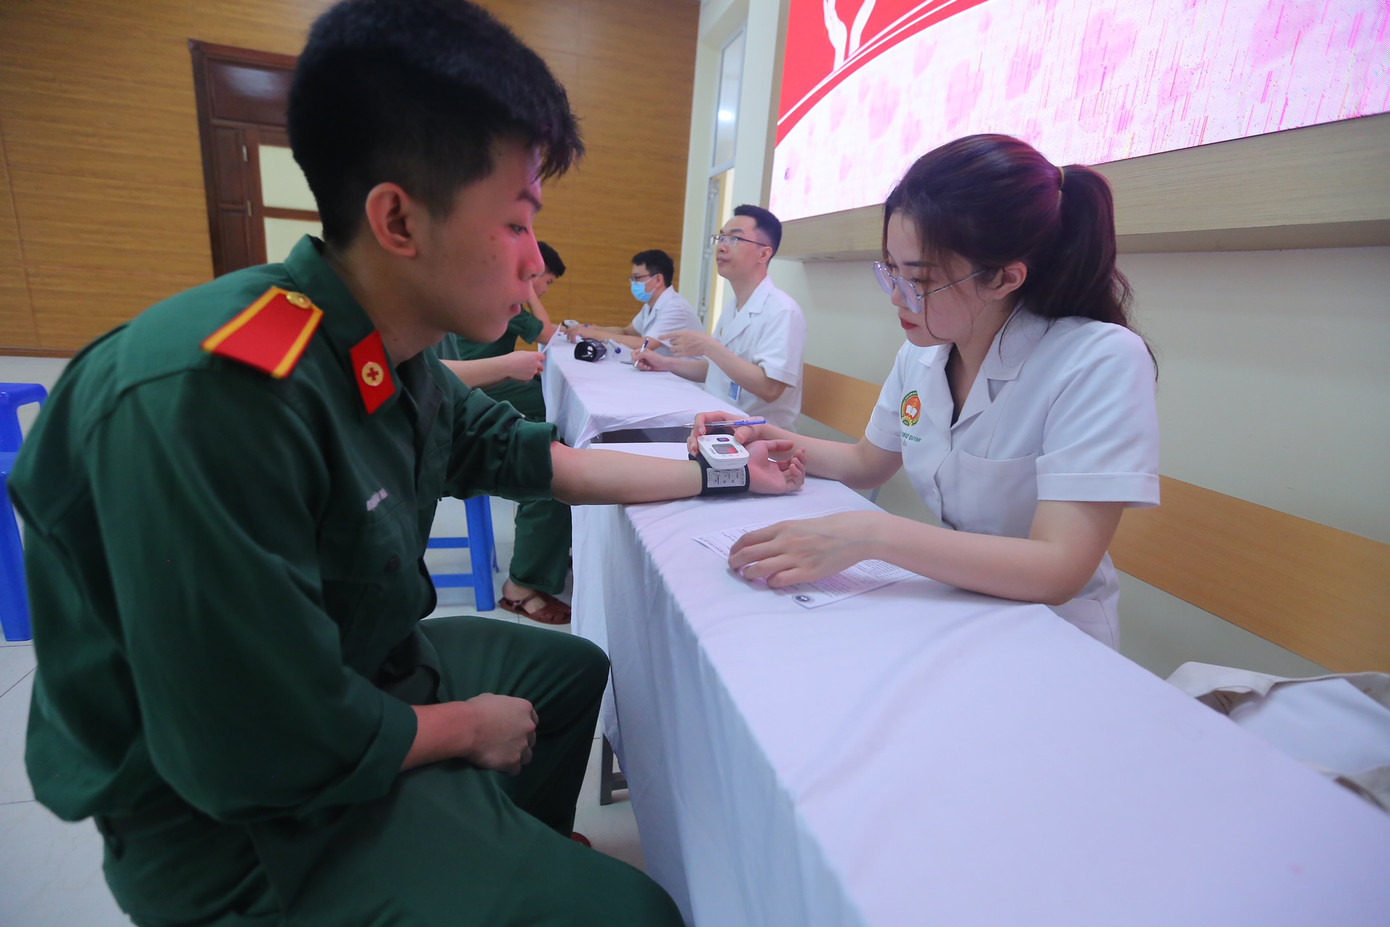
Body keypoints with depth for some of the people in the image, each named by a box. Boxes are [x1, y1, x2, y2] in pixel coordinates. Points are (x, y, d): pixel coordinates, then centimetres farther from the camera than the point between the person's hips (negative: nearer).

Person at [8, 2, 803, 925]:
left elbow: (527, 454, 5)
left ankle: (523, 850, 46)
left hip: (358, 669, 8)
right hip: (236, 818, -8)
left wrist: (718, 474, 7)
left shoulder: (398, 357, -7)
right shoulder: (211, 397, -34)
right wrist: (472, 729, -11)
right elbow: (276, 749, -30)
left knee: (574, 666, 22)